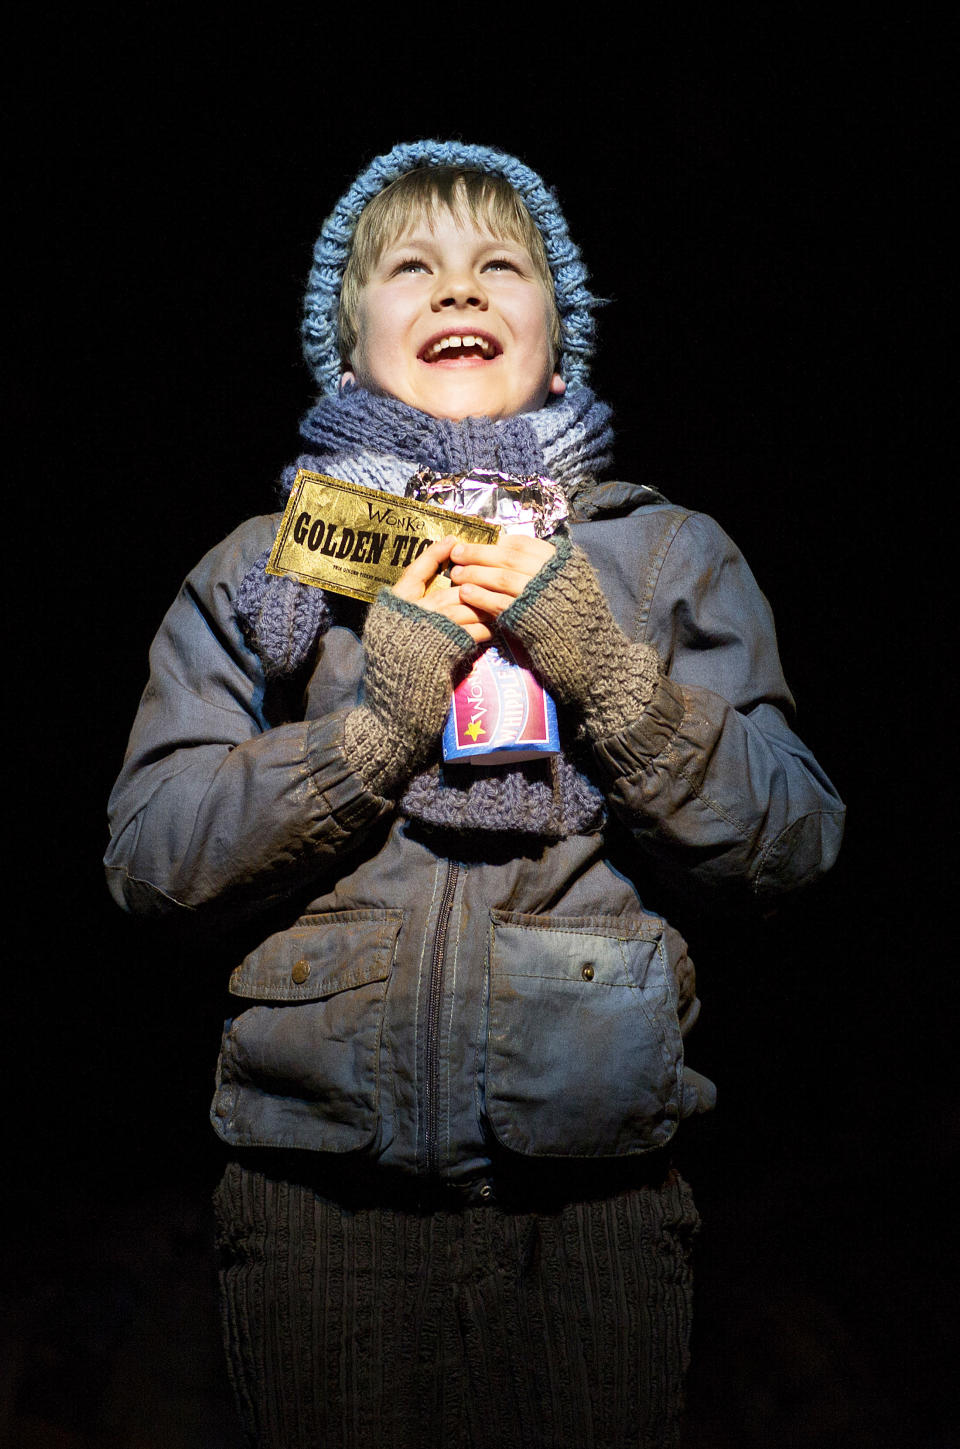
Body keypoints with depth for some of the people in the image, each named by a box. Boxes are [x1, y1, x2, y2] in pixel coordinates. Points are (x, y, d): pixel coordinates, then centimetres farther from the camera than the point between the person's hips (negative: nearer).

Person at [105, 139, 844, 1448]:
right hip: (320, 1186, 0)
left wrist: (604, 666, -13)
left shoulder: (671, 555, 7)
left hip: (596, 1190, 0)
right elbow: (150, 855, -1)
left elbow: (790, 845, 0)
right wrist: (379, 712, -13)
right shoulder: (259, 566, 7)